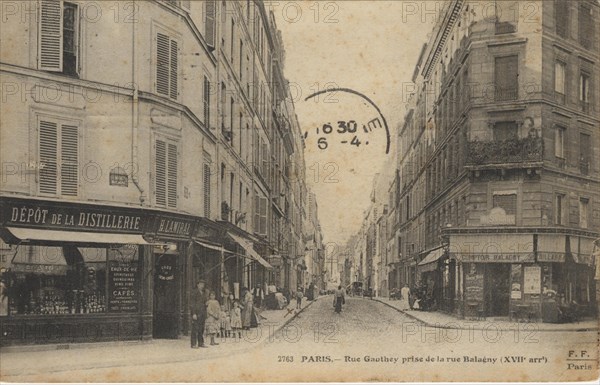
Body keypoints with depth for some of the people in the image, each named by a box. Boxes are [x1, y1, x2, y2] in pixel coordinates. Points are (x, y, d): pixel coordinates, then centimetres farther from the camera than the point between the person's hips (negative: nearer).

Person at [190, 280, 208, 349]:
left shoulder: (203, 294, 19)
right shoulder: (194, 293, -4)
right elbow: (192, 304, -10)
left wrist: (205, 315, 18)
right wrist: (194, 314, -17)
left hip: (202, 313, 7)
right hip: (196, 313, -7)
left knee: (201, 329, 6)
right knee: (195, 329, -8)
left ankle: (201, 343, 11)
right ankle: (193, 344, -7)